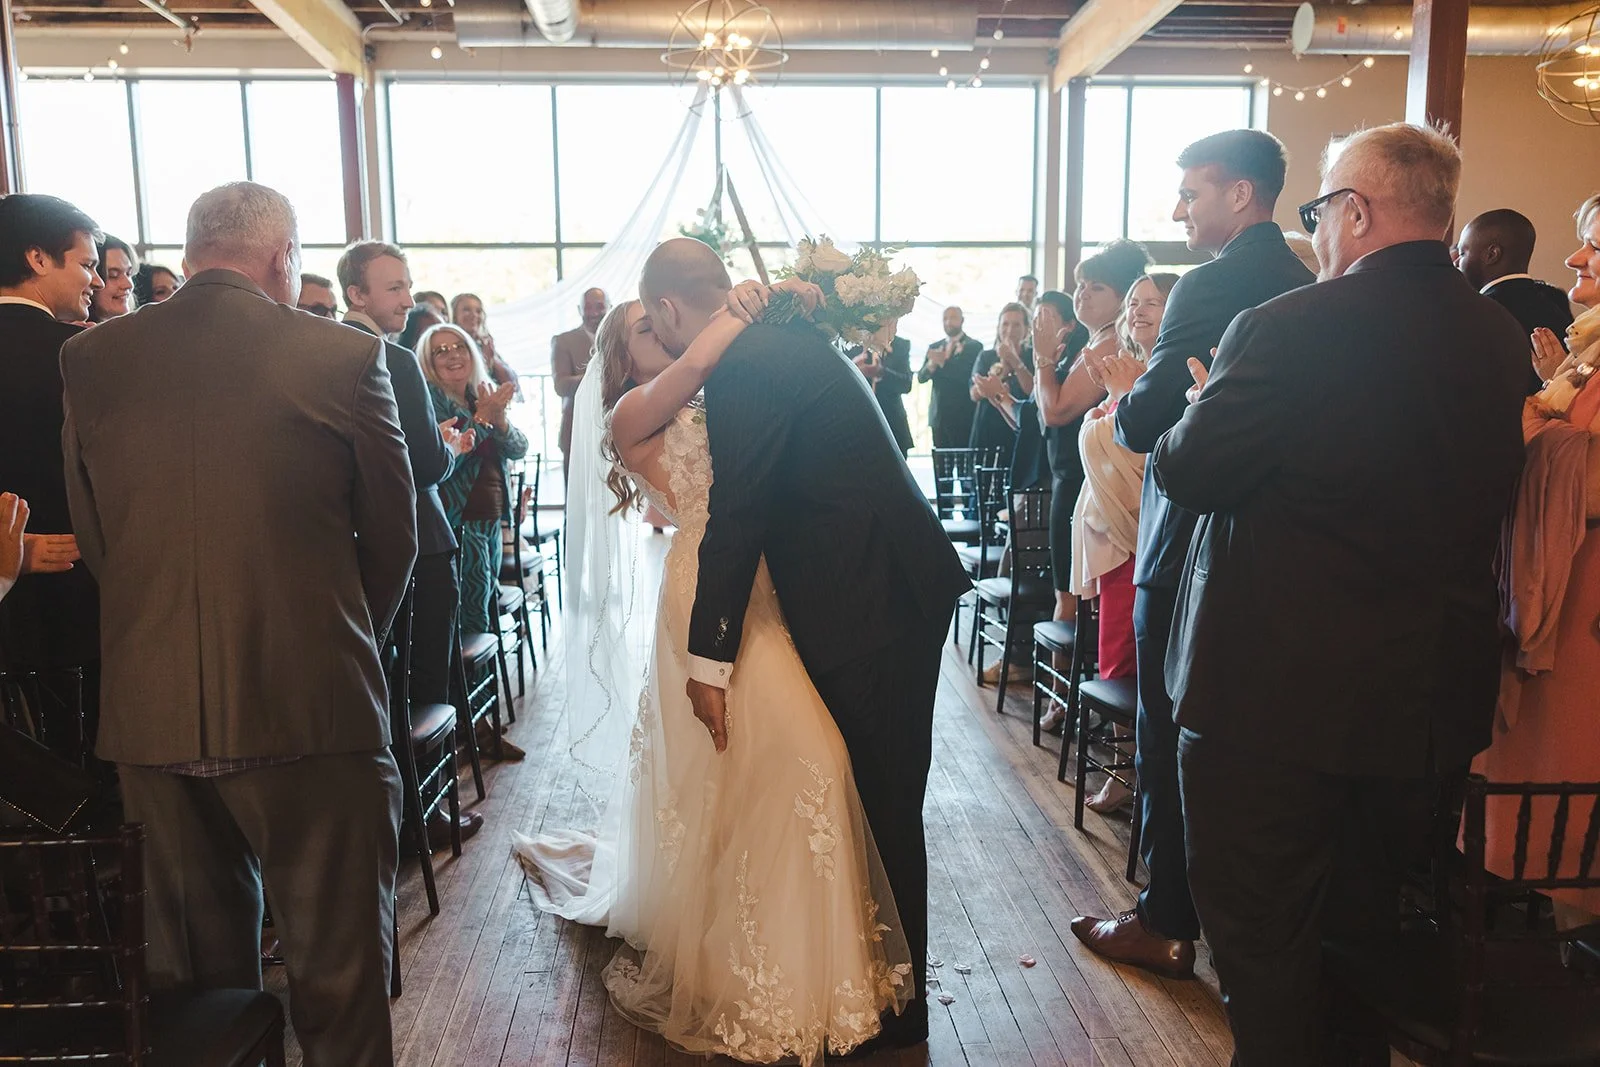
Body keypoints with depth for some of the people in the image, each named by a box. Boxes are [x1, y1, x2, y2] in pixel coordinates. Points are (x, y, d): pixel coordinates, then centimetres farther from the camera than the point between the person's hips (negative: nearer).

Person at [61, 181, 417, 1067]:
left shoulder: (91, 357, 3)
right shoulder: (343, 356, -7)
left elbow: (91, 535, 9)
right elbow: (392, 535, 0)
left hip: (151, 710, 5)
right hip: (307, 697, -4)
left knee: (194, 951, 20)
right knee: (339, 956, 9)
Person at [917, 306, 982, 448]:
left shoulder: (975, 346, 1)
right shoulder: (934, 347, 15)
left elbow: (969, 376, -12)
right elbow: (921, 377, 7)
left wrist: (943, 362, -19)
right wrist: (931, 364, -14)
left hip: (963, 415, -4)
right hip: (939, 415, 4)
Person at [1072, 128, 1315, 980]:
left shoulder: (1209, 287, -17)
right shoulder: (1301, 286, 9)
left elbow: (1144, 423, -22)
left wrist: (1122, 404, 0)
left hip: (1192, 547, -8)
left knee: (1170, 741, 4)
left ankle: (1167, 924, 16)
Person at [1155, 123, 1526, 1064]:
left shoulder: (1291, 328, -20)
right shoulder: (1503, 339, 1)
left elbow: (1189, 473, -16)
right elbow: (1496, 488, 12)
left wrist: (1200, 406, 4)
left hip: (1277, 689, -7)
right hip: (1433, 698, 7)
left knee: (1260, 928, 10)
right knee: (1367, 916, 24)